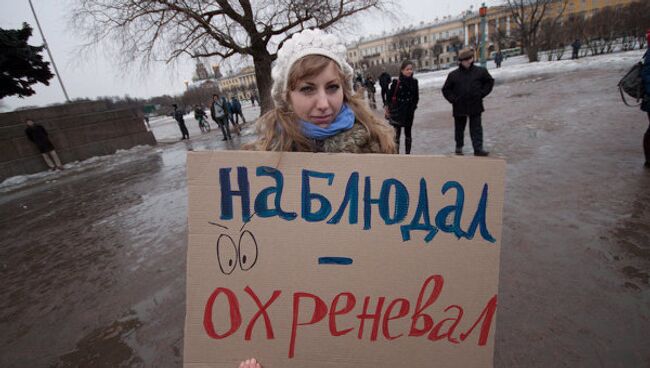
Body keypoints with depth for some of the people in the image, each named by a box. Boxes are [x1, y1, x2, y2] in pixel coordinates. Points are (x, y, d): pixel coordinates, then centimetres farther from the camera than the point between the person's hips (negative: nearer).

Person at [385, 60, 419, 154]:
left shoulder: (414, 82, 0)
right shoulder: (396, 82, -12)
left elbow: (416, 97, 9)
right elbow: (390, 96, -6)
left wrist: (413, 107, 5)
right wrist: (388, 109, -3)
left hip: (409, 112, 4)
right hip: (397, 112, -4)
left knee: (408, 133, 14)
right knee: (397, 134, -6)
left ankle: (408, 153, 26)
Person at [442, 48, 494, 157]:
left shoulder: (480, 71, 2)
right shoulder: (453, 75, 0)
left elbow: (490, 82, 14)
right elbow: (446, 89, 7)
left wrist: (482, 93, 2)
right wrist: (453, 99, -4)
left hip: (475, 106, 0)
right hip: (459, 107, 0)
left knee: (476, 128, -1)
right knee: (459, 128, 13)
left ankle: (478, 149, 0)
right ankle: (459, 147, 28)